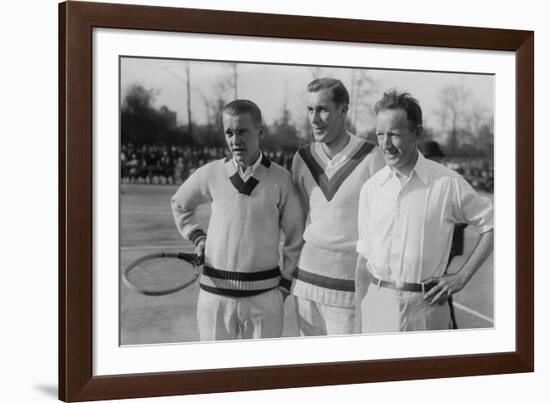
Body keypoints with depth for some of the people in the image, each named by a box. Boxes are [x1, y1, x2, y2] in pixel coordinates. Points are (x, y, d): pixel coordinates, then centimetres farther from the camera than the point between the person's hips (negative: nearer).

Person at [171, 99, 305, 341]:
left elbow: (295, 236, 5)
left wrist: (287, 279, 5)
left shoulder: (280, 179, -4)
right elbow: (179, 204, 21)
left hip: (263, 294, -1)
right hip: (215, 292, 1)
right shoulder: (211, 174, 0)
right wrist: (197, 236, 9)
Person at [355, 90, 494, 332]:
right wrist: (359, 319, 5)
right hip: (377, 305, 2)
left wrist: (462, 277, -3)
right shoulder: (371, 189, 4)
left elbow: (491, 225, 4)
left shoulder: (447, 183, -5)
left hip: (425, 306, -2)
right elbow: (364, 258, 7)